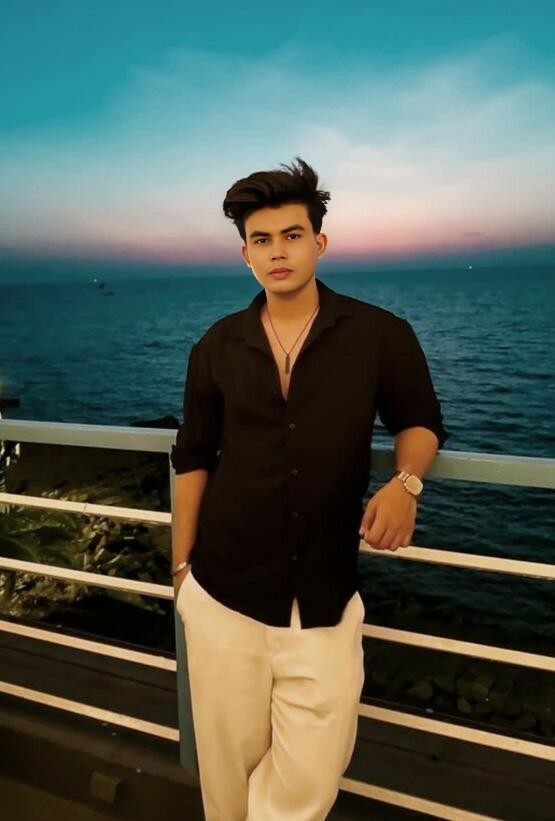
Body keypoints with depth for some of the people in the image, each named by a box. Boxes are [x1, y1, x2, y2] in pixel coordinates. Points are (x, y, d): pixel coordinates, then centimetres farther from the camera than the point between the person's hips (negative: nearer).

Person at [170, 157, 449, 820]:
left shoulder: (381, 335, -5)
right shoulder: (216, 348, 2)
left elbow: (420, 421, 7)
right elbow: (192, 458, 10)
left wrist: (405, 481, -16)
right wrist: (181, 565, 10)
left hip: (325, 598, -1)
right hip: (221, 592, 2)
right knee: (228, 764, 16)